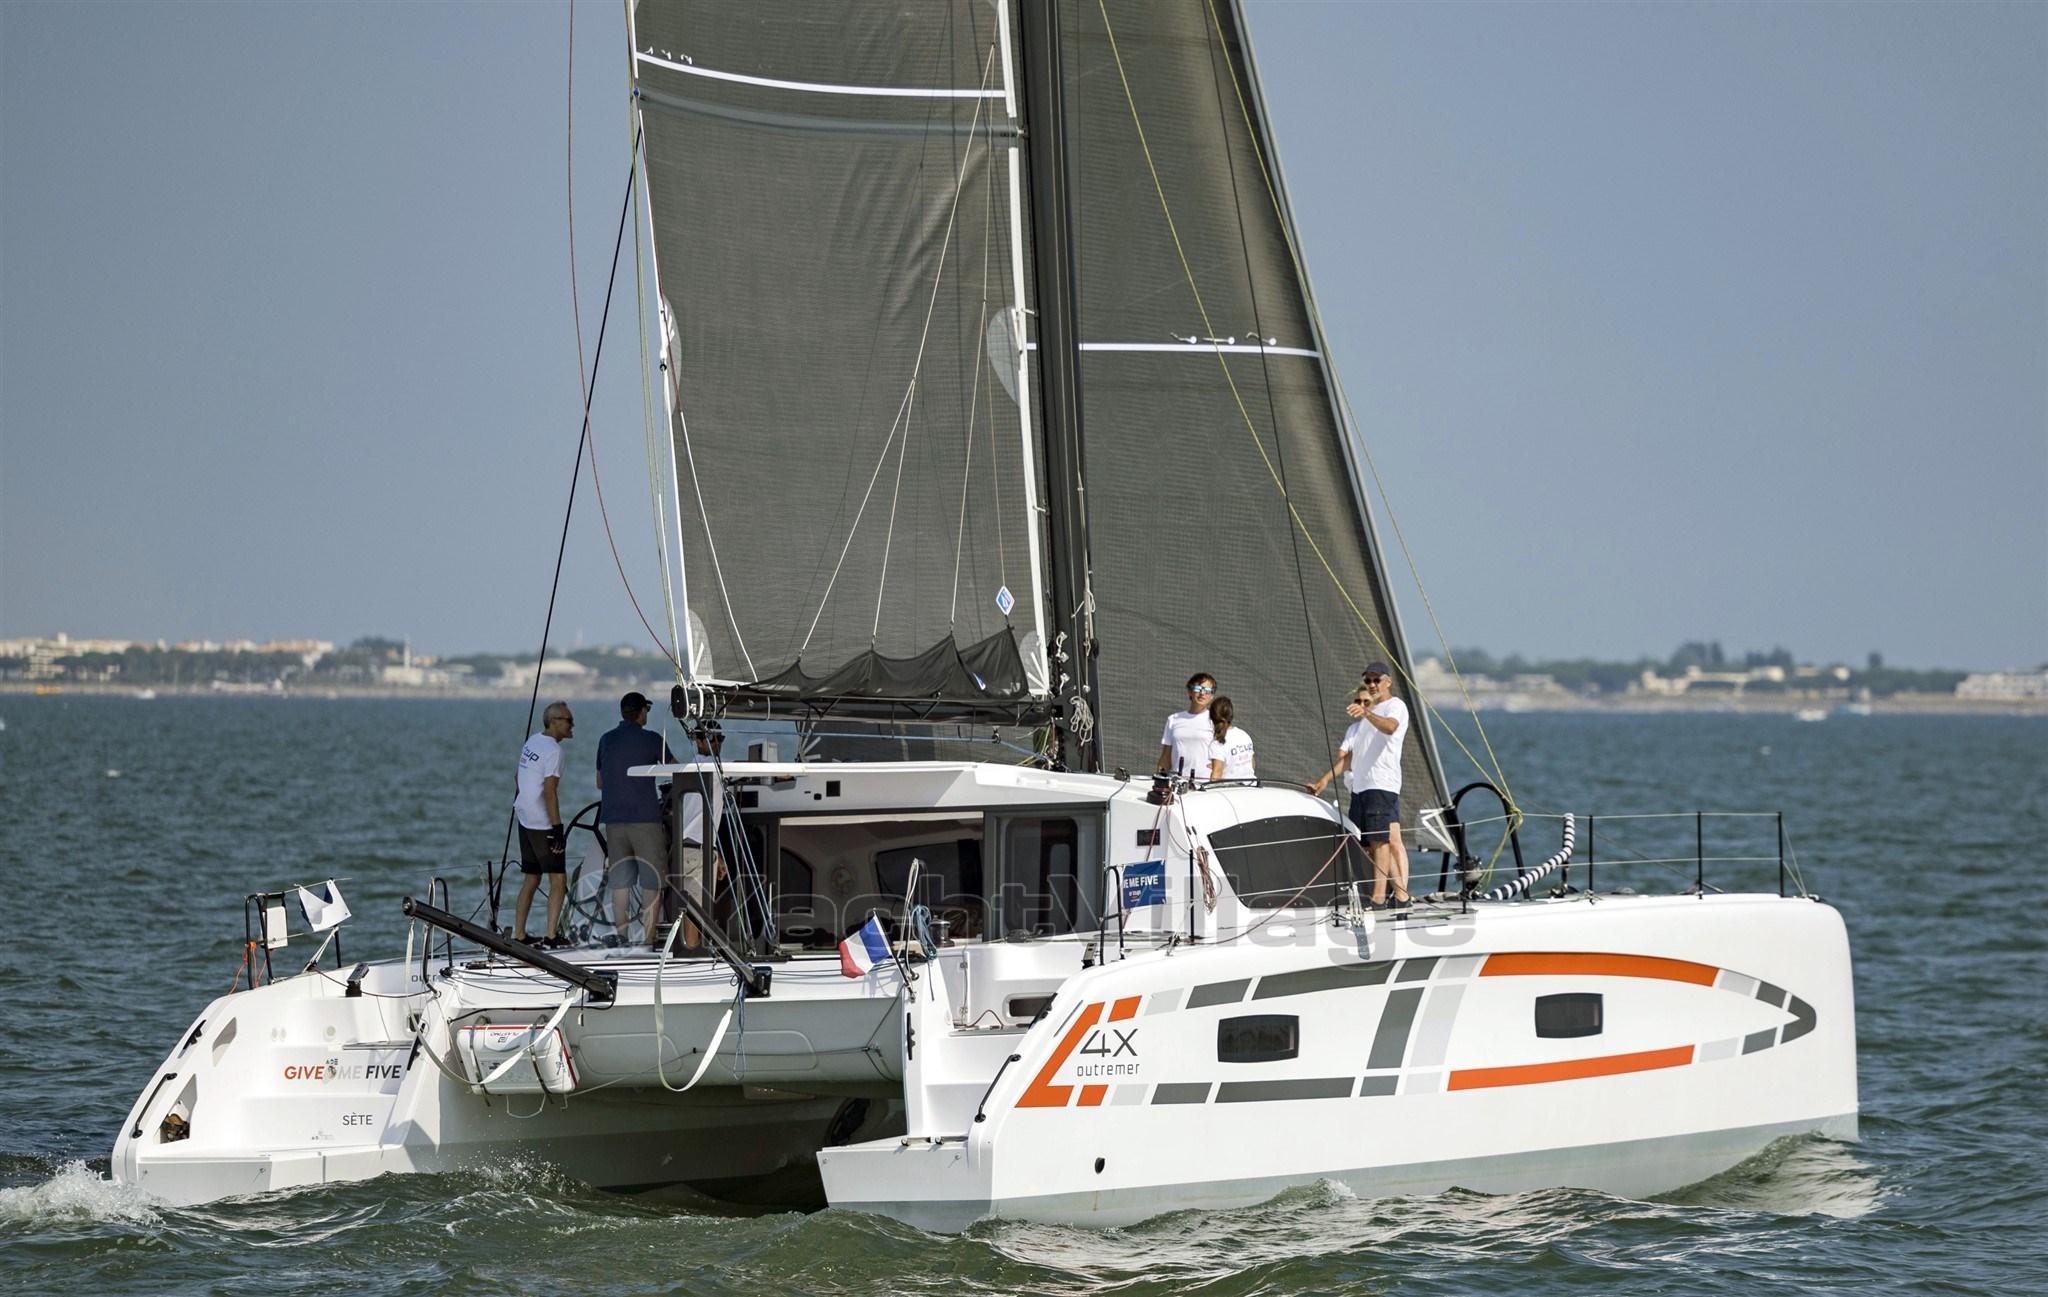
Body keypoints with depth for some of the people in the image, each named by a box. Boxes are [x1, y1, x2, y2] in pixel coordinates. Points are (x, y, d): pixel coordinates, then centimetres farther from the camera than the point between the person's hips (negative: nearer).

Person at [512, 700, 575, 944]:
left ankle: (518, 935, 15)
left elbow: (520, 778, 24)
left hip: (525, 820, 9)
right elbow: (549, 791, -22)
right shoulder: (553, 750, -16)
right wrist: (557, 827, -22)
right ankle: (550, 936, -14)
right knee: (558, 879, -7)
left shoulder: (532, 742, 11)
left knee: (531, 879, 14)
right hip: (542, 823, -9)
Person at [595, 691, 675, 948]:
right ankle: (648, 939, -6)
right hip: (645, 818, -5)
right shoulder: (650, 739, -5)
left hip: (613, 818, 5)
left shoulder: (606, 740, 10)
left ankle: (622, 937, 8)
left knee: (619, 882, 9)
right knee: (653, 883, -1)